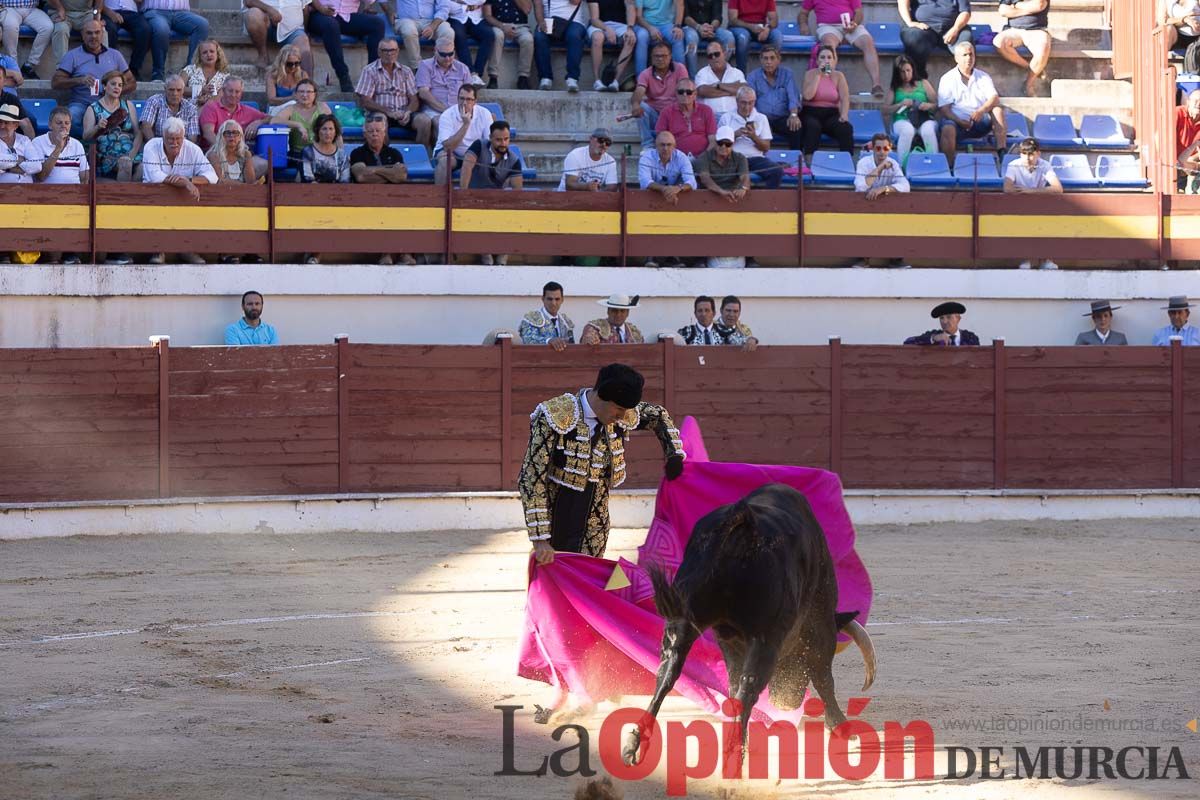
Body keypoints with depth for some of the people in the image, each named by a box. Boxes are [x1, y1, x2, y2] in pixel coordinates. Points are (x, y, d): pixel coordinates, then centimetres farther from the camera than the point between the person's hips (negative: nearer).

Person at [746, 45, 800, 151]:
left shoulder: (787, 74, 12)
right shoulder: (753, 77, 11)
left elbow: (793, 97, 0)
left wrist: (793, 115, -21)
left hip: (782, 118, 0)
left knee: (797, 128, -31)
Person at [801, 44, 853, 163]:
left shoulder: (838, 76, 7)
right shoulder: (811, 74, 3)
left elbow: (845, 98, -4)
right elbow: (807, 96, -13)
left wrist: (844, 115, -23)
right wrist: (818, 75, -13)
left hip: (831, 114, 2)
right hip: (812, 113, -2)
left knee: (846, 128, -28)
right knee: (813, 126, -36)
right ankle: (810, 163, -37)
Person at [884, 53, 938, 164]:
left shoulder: (923, 84, 17)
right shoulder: (894, 89, 16)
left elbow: (937, 105, 13)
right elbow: (885, 111, 10)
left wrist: (929, 106, -10)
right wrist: (900, 105, -6)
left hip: (924, 119, 0)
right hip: (902, 121, 0)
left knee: (928, 131, -37)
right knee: (908, 130, -38)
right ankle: (902, 167, -37)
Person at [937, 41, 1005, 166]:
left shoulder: (983, 77, 14)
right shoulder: (947, 79, 7)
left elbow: (995, 99, -2)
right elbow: (944, 108, -2)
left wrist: (981, 111, -24)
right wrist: (959, 121, -21)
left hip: (981, 123, 3)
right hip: (958, 122, -3)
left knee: (997, 110, -23)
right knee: (948, 129, -36)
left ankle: (1001, 154, -28)